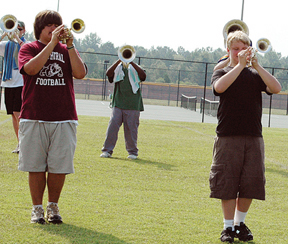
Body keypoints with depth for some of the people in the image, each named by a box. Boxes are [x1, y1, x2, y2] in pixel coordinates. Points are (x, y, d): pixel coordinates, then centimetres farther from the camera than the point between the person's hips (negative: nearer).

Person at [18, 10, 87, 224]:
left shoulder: (67, 50, 13)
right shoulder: (29, 48, 7)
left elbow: (80, 73, -4)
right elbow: (31, 68, -15)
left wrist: (69, 45, -9)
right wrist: (52, 43, -14)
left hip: (64, 118, 2)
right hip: (34, 118, -1)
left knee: (59, 167, 0)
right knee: (36, 166, 0)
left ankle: (53, 207, 16)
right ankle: (37, 209, 12)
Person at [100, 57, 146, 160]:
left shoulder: (135, 68, 8)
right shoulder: (118, 68, 10)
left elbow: (143, 76, -12)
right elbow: (109, 74, -10)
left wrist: (131, 62, -15)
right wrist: (119, 61, -15)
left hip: (132, 105, -1)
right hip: (118, 103, 1)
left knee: (131, 128, 1)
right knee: (113, 125, -6)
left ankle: (132, 152, 11)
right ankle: (107, 150, 0)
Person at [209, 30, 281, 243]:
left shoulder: (255, 75, 11)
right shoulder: (222, 73, 6)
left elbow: (276, 88, -7)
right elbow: (219, 87, -18)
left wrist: (256, 65, -13)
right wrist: (240, 65, -19)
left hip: (253, 137, 2)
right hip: (228, 137, -2)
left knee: (250, 183, 4)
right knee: (227, 184, -2)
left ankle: (240, 222, 22)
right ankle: (228, 227, 9)